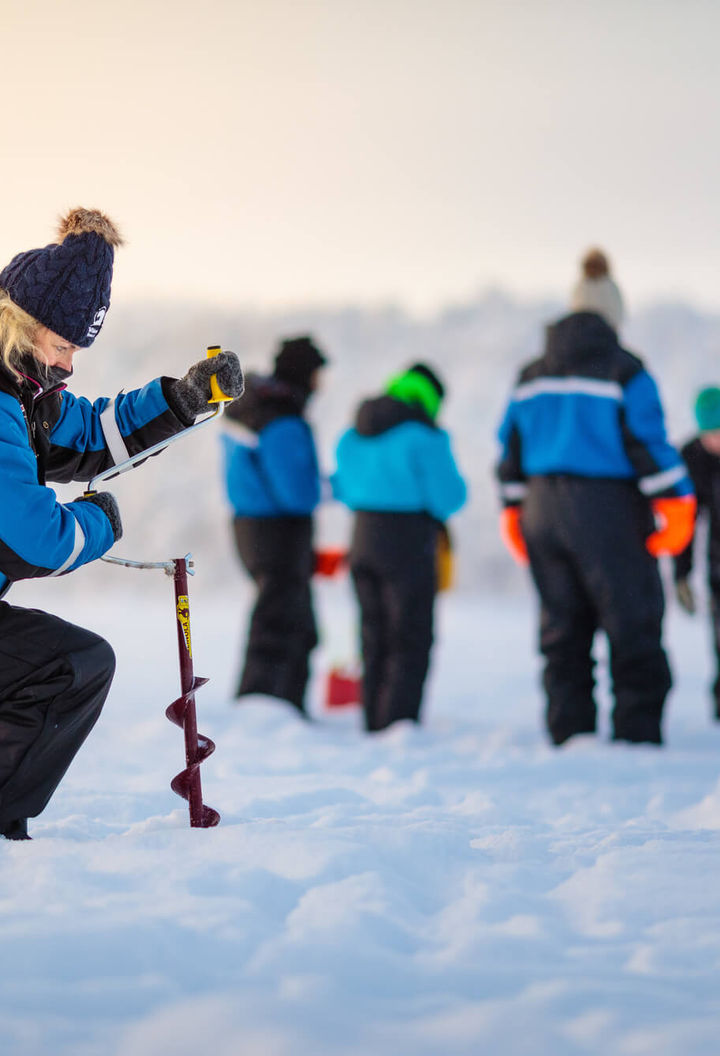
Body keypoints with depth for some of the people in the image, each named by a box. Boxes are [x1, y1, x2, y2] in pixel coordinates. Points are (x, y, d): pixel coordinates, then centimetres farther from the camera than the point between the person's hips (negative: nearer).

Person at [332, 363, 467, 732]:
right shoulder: (424, 436, -12)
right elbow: (449, 497, -13)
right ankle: (398, 727, -8)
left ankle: (373, 728, 16)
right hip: (409, 548, -7)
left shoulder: (351, 437, 10)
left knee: (375, 642, 14)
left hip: (363, 541, 7)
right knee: (410, 645, -2)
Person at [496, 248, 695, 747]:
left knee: (563, 631, 12)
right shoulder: (625, 373, -9)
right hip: (608, 518, -6)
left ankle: (569, 733, 10)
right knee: (634, 630, 0)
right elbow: (650, 442, -13)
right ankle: (636, 736, -4)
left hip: (544, 515, 6)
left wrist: (514, 512, 21)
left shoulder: (532, 376, 10)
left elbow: (513, 447, 13)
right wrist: (677, 503, -9)